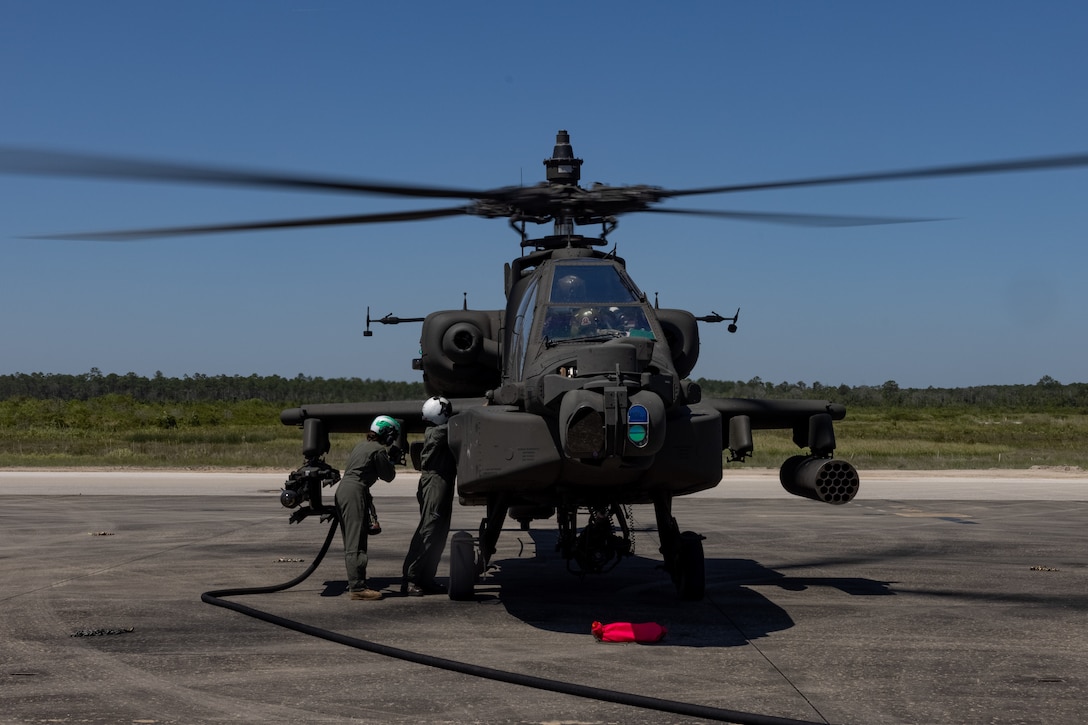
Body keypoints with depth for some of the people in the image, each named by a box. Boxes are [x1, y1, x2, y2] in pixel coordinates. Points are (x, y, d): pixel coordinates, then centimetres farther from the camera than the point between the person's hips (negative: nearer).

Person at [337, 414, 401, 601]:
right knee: (356, 543, -10)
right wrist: (391, 460, 15)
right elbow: (388, 476, -1)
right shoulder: (379, 450, -8)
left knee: (351, 541, 14)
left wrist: (389, 458, 18)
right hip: (355, 492, -10)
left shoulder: (363, 445, 19)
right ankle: (357, 587, -11)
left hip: (343, 489, 10)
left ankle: (354, 583, 20)